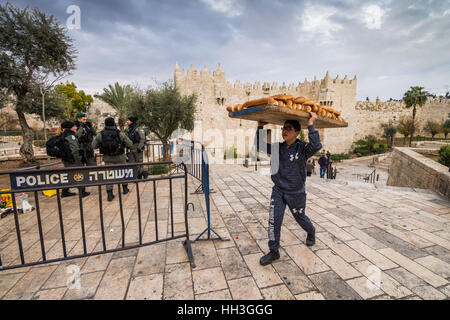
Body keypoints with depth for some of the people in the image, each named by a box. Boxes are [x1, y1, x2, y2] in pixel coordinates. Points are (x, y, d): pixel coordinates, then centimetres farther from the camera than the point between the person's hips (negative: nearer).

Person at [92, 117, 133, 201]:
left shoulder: (100, 134, -6)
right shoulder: (120, 134, -12)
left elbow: (93, 146, 1)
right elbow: (130, 144, -8)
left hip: (108, 158, 1)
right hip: (120, 157, -1)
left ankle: (109, 194, 2)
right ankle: (125, 188, 29)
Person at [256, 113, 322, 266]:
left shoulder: (302, 148, -14)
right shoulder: (277, 148, -1)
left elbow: (316, 146, -34)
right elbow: (260, 145, 3)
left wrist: (310, 125, -32)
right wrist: (260, 127, -3)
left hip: (296, 193, -3)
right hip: (278, 191, 3)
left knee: (300, 217, 20)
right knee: (274, 220, 0)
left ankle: (311, 232, 55)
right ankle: (274, 251, 17)